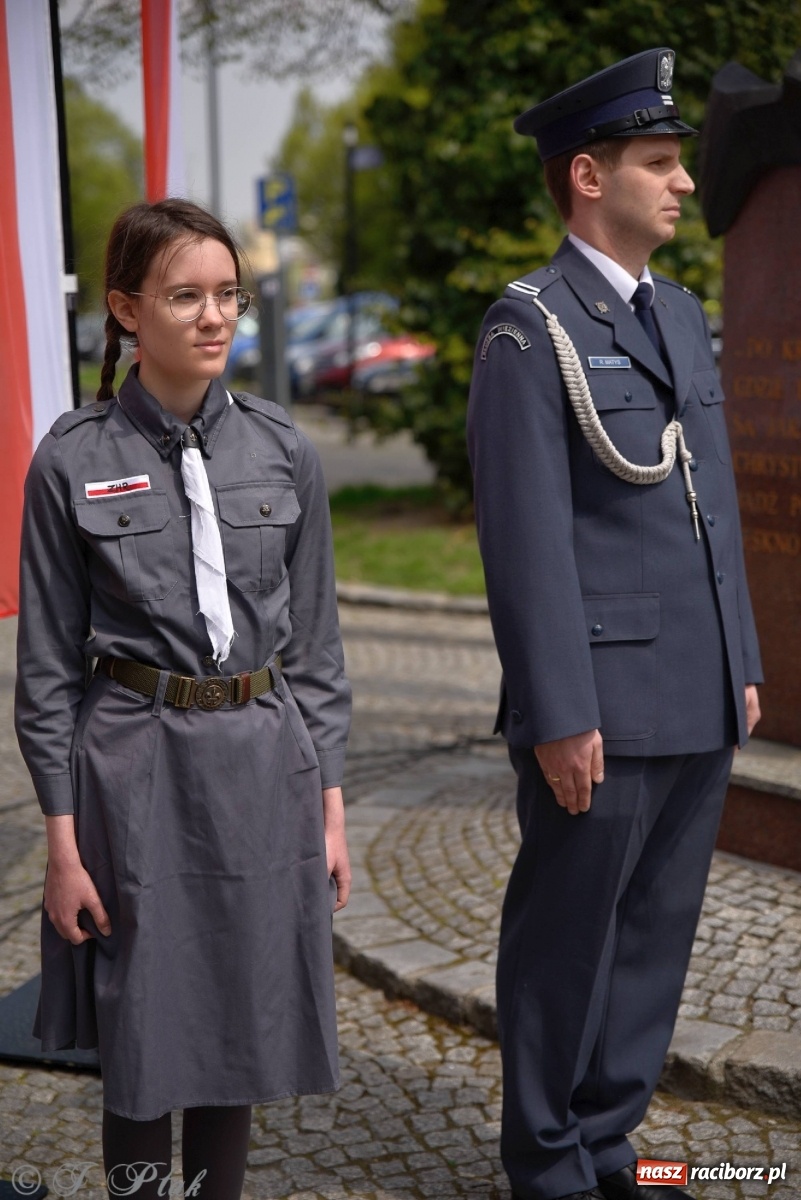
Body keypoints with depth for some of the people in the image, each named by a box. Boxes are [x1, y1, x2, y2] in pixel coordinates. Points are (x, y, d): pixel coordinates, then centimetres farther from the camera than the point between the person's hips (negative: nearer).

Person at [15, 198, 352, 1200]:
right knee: (144, 1040, 8)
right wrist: (62, 842, -5)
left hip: (266, 763, 3)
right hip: (137, 766, -2)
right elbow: (48, 666, -3)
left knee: (242, 1028, 13)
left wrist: (329, 805, 5)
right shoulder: (73, 460, -6)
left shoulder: (283, 451, 2)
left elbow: (315, 642, 7)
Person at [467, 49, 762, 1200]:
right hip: (602, 703, -8)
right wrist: (559, 717, -18)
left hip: (698, 702, 8)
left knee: (655, 931, 15)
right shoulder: (527, 328, -10)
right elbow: (526, 537, -15)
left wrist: (744, 665, 15)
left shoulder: (681, 315, 15)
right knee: (567, 938, 6)